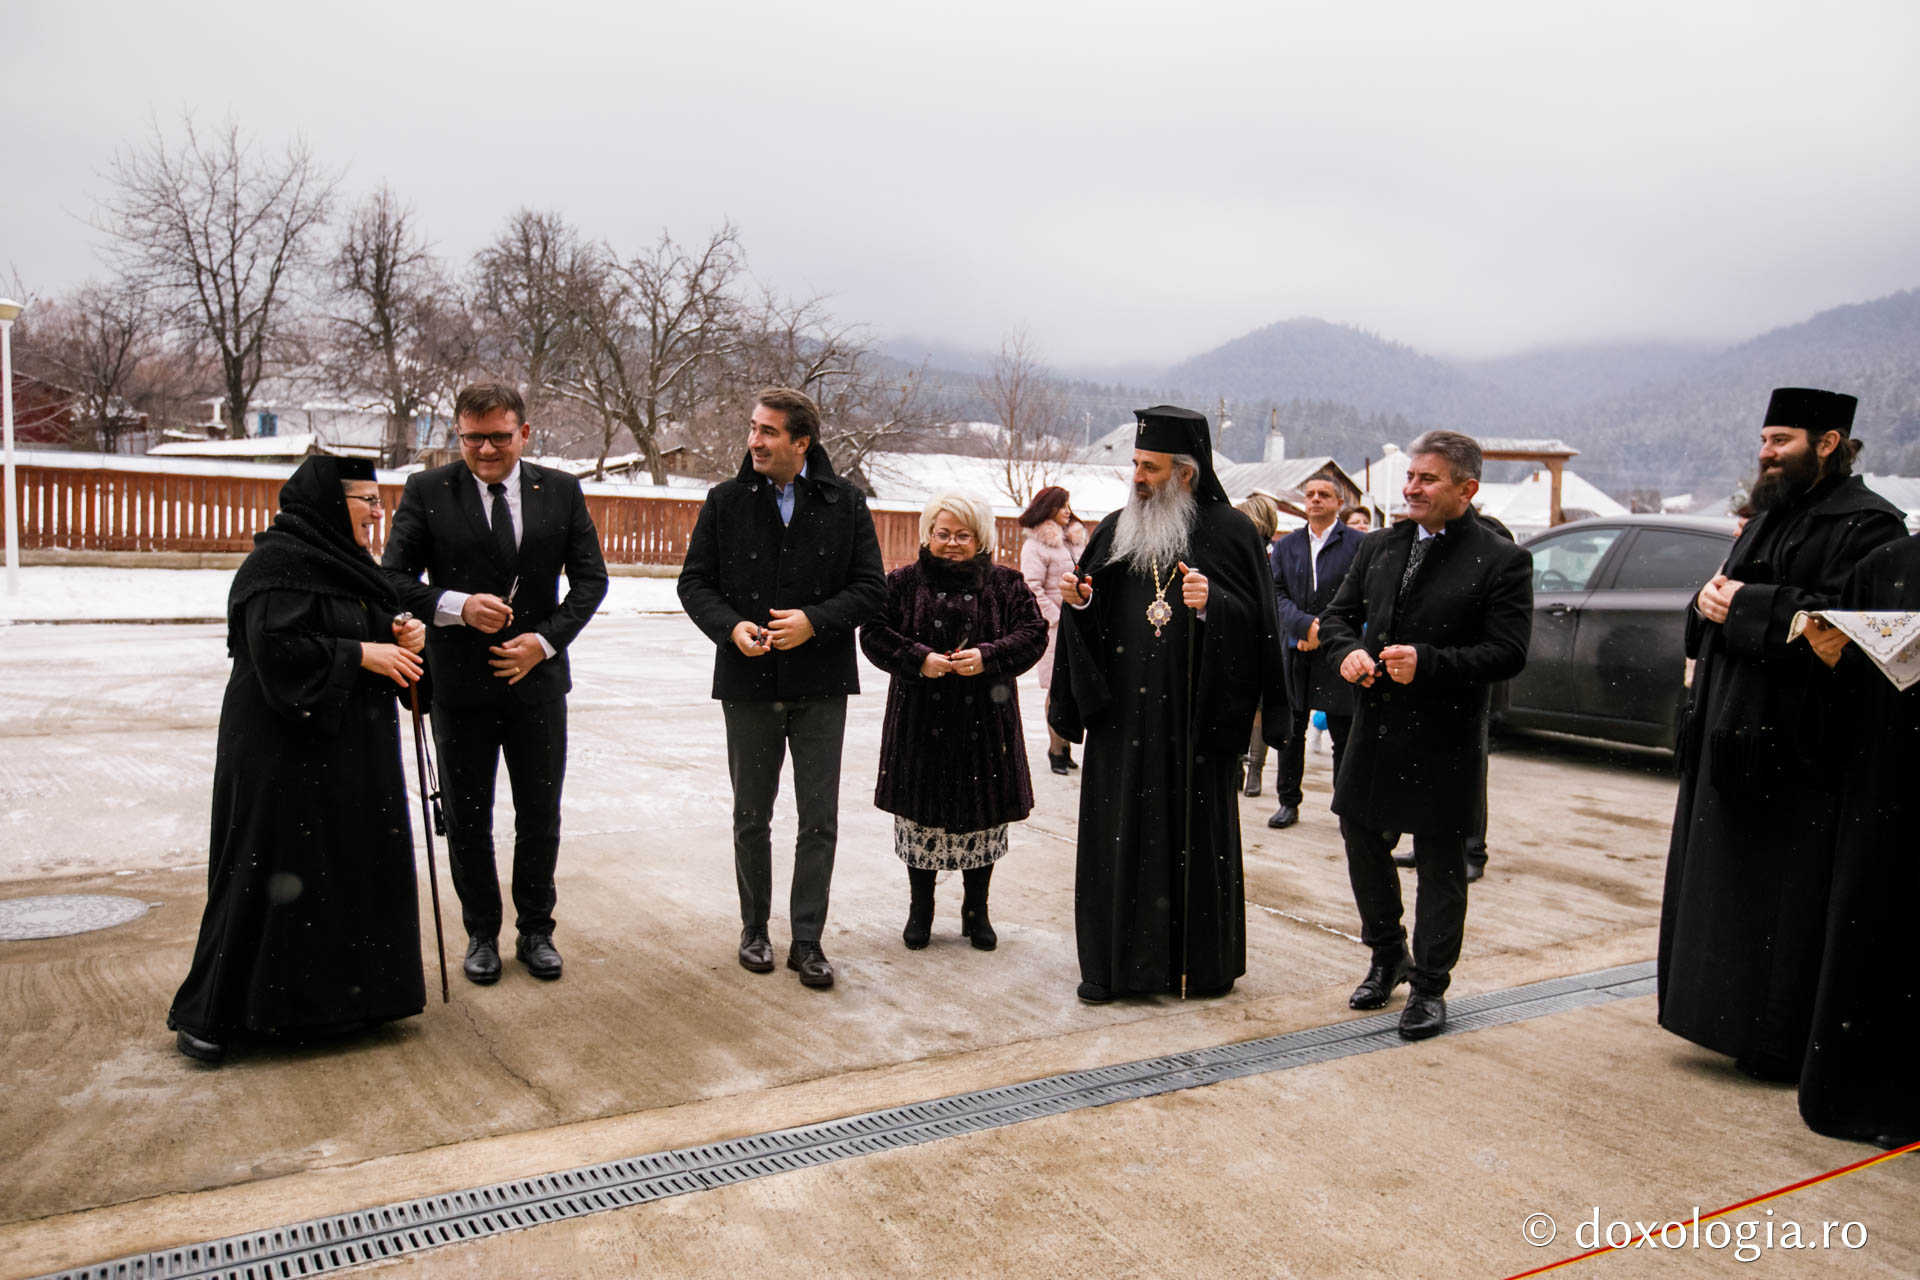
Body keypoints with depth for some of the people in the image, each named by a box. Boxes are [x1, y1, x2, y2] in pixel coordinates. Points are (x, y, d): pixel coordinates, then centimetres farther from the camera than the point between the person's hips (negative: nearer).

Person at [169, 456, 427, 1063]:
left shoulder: (343, 560, 14)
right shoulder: (278, 562, -15)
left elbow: (369, 629, 21)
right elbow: (277, 648, -24)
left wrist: (402, 637, 0)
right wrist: (362, 654, -20)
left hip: (348, 749, 9)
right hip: (287, 750, -9)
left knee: (345, 868, 12)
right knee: (269, 874, -3)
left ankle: (331, 995, 24)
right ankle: (208, 1013, 10)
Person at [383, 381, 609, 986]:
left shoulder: (560, 490, 2)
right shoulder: (427, 491, -3)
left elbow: (591, 577, 3)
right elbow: (395, 578, -4)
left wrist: (546, 638, -10)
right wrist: (457, 606, -21)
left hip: (537, 679, 1)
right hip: (459, 685, -1)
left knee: (541, 816, 9)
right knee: (468, 818, 10)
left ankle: (536, 931, 26)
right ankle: (482, 934, 26)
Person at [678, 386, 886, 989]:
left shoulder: (845, 503, -1)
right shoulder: (726, 501, 1)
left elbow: (871, 588, -1)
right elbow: (694, 582, 3)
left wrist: (814, 620, -17)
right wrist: (729, 626, -16)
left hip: (820, 686, 0)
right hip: (749, 681, 1)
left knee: (820, 821, 3)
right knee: (751, 816, 12)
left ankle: (807, 940, 15)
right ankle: (755, 928, 28)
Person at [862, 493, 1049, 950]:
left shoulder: (1005, 584, 4)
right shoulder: (903, 582, 4)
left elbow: (1033, 634, -2)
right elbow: (874, 633, -2)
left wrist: (987, 657, -18)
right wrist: (919, 659, -18)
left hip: (985, 722, 0)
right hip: (920, 721, 0)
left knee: (984, 815, 7)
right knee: (920, 813, 6)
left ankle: (976, 911, 25)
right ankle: (920, 909, 24)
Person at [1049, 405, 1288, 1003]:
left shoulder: (1228, 532, -3)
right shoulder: (1116, 529, 9)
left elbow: (1256, 622, -7)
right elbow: (1095, 619, 14)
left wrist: (1211, 605, -25)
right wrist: (1080, 603, -7)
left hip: (1196, 718, -3)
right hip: (1124, 713, 4)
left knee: (1195, 830, 5)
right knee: (1118, 830, 5)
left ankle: (1202, 961, 18)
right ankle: (1112, 960, 16)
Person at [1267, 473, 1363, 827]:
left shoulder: (1359, 543, 0)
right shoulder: (1286, 545, 11)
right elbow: (1277, 593, 3)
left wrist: (1326, 630, -13)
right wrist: (1305, 624, -14)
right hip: (1294, 650, 4)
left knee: (1344, 736, 2)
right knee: (1290, 732, 10)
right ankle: (1288, 802, 22)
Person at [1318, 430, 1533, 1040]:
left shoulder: (1501, 561, -8)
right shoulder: (1379, 547, 8)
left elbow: (1508, 653, -13)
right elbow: (1338, 615, 14)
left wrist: (1428, 663, -24)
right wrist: (1347, 651, -9)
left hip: (1445, 741, -5)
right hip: (1375, 729, 5)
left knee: (1439, 864, 5)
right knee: (1363, 843, 15)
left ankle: (1429, 985, 20)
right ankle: (1387, 956, 37)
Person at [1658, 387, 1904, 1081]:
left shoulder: (1864, 522, -10)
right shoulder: (1768, 515, 17)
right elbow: (1725, 595, 20)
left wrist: (1746, 606, -19)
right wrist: (1711, 601, -2)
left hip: (1798, 745, -9)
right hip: (1738, 731, 9)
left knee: (1790, 899, -1)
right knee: (1732, 885, 15)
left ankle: (1785, 1044, 10)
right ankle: (1737, 1019, 28)